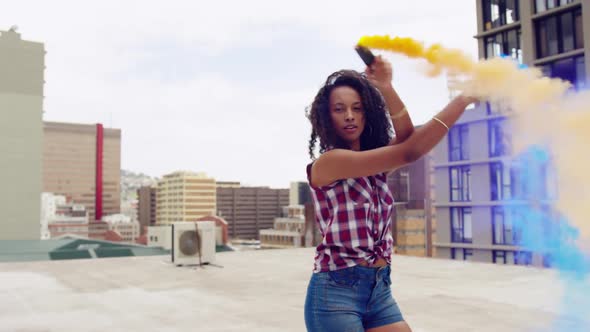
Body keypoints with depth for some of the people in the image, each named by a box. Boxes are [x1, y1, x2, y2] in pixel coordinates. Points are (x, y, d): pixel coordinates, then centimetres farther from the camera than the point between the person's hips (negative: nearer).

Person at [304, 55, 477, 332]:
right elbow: (408, 152, -18)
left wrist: (386, 87, -24)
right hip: (335, 291, -6)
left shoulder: (375, 163, 10)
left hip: (380, 289, 6)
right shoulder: (326, 163, -12)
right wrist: (462, 99, -14)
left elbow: (406, 139, -13)